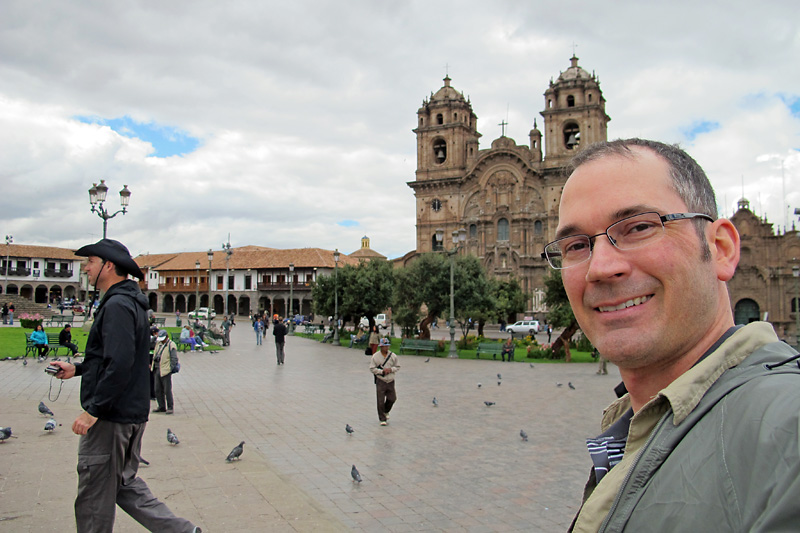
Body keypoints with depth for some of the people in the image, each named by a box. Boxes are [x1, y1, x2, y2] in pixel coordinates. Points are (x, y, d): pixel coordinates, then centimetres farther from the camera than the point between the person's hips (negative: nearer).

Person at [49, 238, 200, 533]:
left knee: (94, 497, 4)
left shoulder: (117, 305, -18)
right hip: (131, 414, 10)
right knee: (124, 484, 18)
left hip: (111, 417, -10)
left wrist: (92, 410, -22)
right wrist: (78, 368, 19)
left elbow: (120, 365, -27)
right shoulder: (130, 302, 14)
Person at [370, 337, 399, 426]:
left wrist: (391, 369, -12)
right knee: (380, 401, -3)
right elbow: (372, 368, -6)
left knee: (392, 399, 8)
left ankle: (386, 411, 38)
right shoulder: (375, 356, -8)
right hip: (380, 381, -3)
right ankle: (382, 419, 10)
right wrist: (382, 371, -18)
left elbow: (397, 367, 8)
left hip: (390, 381, 3)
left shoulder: (393, 356, 0)